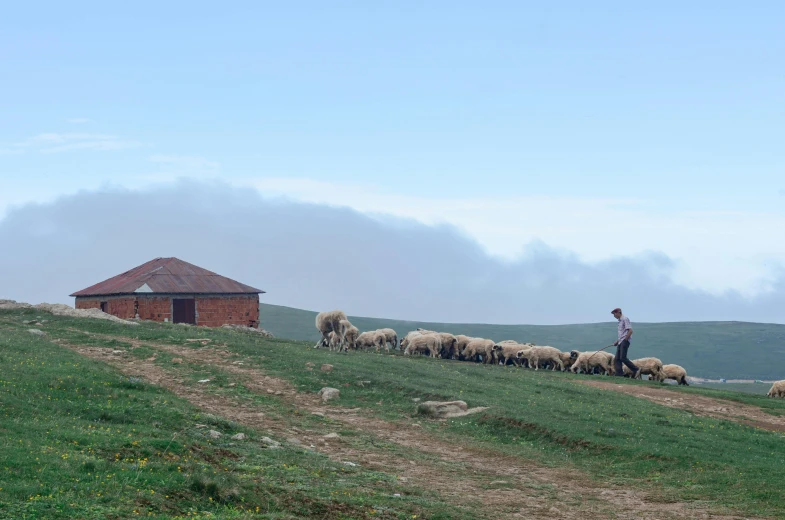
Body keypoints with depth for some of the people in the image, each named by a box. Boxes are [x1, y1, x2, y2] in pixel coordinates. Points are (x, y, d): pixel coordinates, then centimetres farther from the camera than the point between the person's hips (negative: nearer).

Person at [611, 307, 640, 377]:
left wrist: (625, 340, -17)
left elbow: (630, 331, -16)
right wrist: (617, 341, 18)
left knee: (623, 358, -18)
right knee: (617, 359, 1)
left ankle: (635, 370, -13)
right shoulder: (620, 321, 22)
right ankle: (619, 374, -3)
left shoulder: (625, 319, -7)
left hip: (624, 341, -10)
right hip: (620, 342, 10)